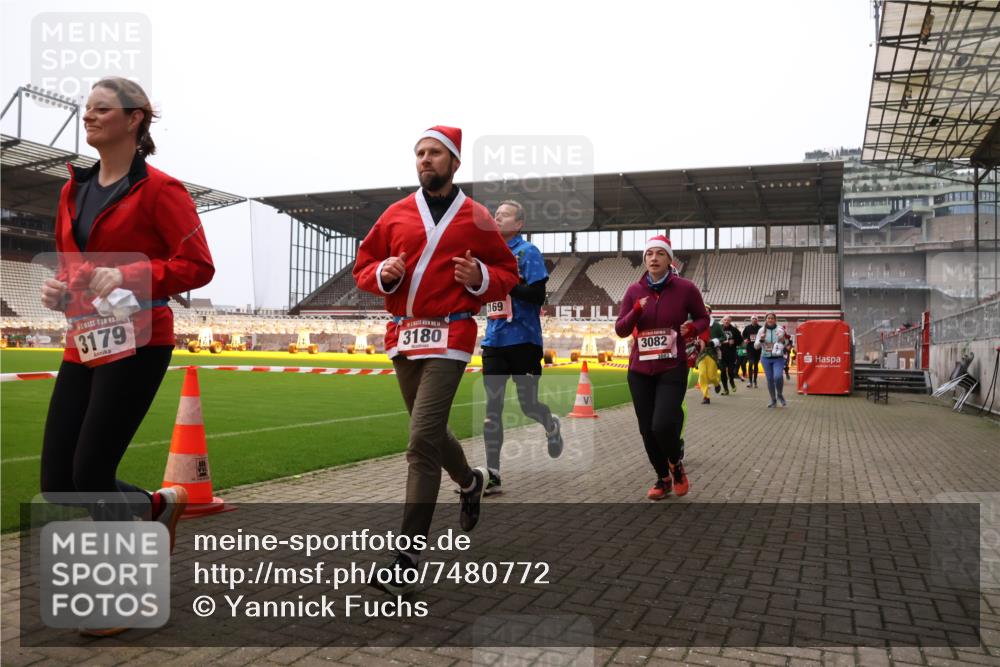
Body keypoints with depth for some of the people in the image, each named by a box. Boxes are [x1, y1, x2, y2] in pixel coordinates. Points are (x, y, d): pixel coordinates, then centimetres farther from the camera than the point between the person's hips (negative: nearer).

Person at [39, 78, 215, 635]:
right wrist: (60, 288, 4)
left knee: (91, 475, -5)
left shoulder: (158, 188, -6)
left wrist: (128, 276, -22)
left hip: (136, 344, -7)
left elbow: (199, 266, -12)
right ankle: (161, 504, 32)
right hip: (83, 344, 7)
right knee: (58, 486, 4)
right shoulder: (74, 189, 16)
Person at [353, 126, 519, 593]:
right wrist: (383, 272, -6)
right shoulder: (396, 214, 11)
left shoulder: (476, 218, 4)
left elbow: (507, 272, 10)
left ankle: (408, 556, -8)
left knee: (423, 440, -14)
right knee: (430, 431, 17)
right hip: (402, 335, 5)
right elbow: (363, 266, 15)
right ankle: (469, 482, 48)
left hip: (449, 337, -5)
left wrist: (480, 278, -11)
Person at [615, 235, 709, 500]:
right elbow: (620, 330, 2)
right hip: (640, 370, 3)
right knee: (647, 430, 6)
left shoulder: (685, 288, -5)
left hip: (672, 369, -3)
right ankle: (663, 479, 29)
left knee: (662, 425, -16)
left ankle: (676, 465, 18)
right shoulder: (634, 290, 2)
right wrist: (636, 311, -16)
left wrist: (693, 329, -14)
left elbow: (703, 318, 9)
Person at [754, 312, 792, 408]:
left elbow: (786, 345, 8)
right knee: (770, 379, 4)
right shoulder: (762, 331, 2)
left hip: (778, 358, -2)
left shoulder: (780, 330, 0)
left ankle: (780, 395, 5)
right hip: (766, 358, 2)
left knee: (778, 377, -21)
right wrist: (761, 340, -17)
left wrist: (783, 341, -14)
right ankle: (773, 400, 19)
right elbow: (756, 346, 2)